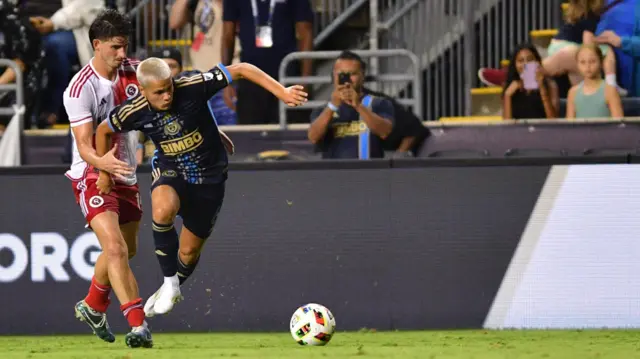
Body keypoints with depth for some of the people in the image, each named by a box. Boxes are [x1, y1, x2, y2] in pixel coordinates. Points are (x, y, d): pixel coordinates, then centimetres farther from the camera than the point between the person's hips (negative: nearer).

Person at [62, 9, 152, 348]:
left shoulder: (133, 71, -4)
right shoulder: (80, 89, -21)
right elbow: (84, 145, -25)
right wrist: (102, 162, -47)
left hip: (126, 173, 7)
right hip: (92, 176, -7)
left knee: (126, 250, 18)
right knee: (116, 248, -22)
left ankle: (92, 306, 42)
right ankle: (138, 326, -25)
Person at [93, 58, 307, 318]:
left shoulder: (192, 87, -27)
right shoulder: (134, 113, -19)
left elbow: (241, 70, -25)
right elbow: (103, 131, 2)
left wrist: (282, 92, -33)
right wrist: (104, 172, 11)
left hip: (209, 175, 0)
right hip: (170, 170, 0)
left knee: (189, 251, 8)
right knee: (162, 210, -35)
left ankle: (172, 289, 42)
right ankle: (169, 282, -15)